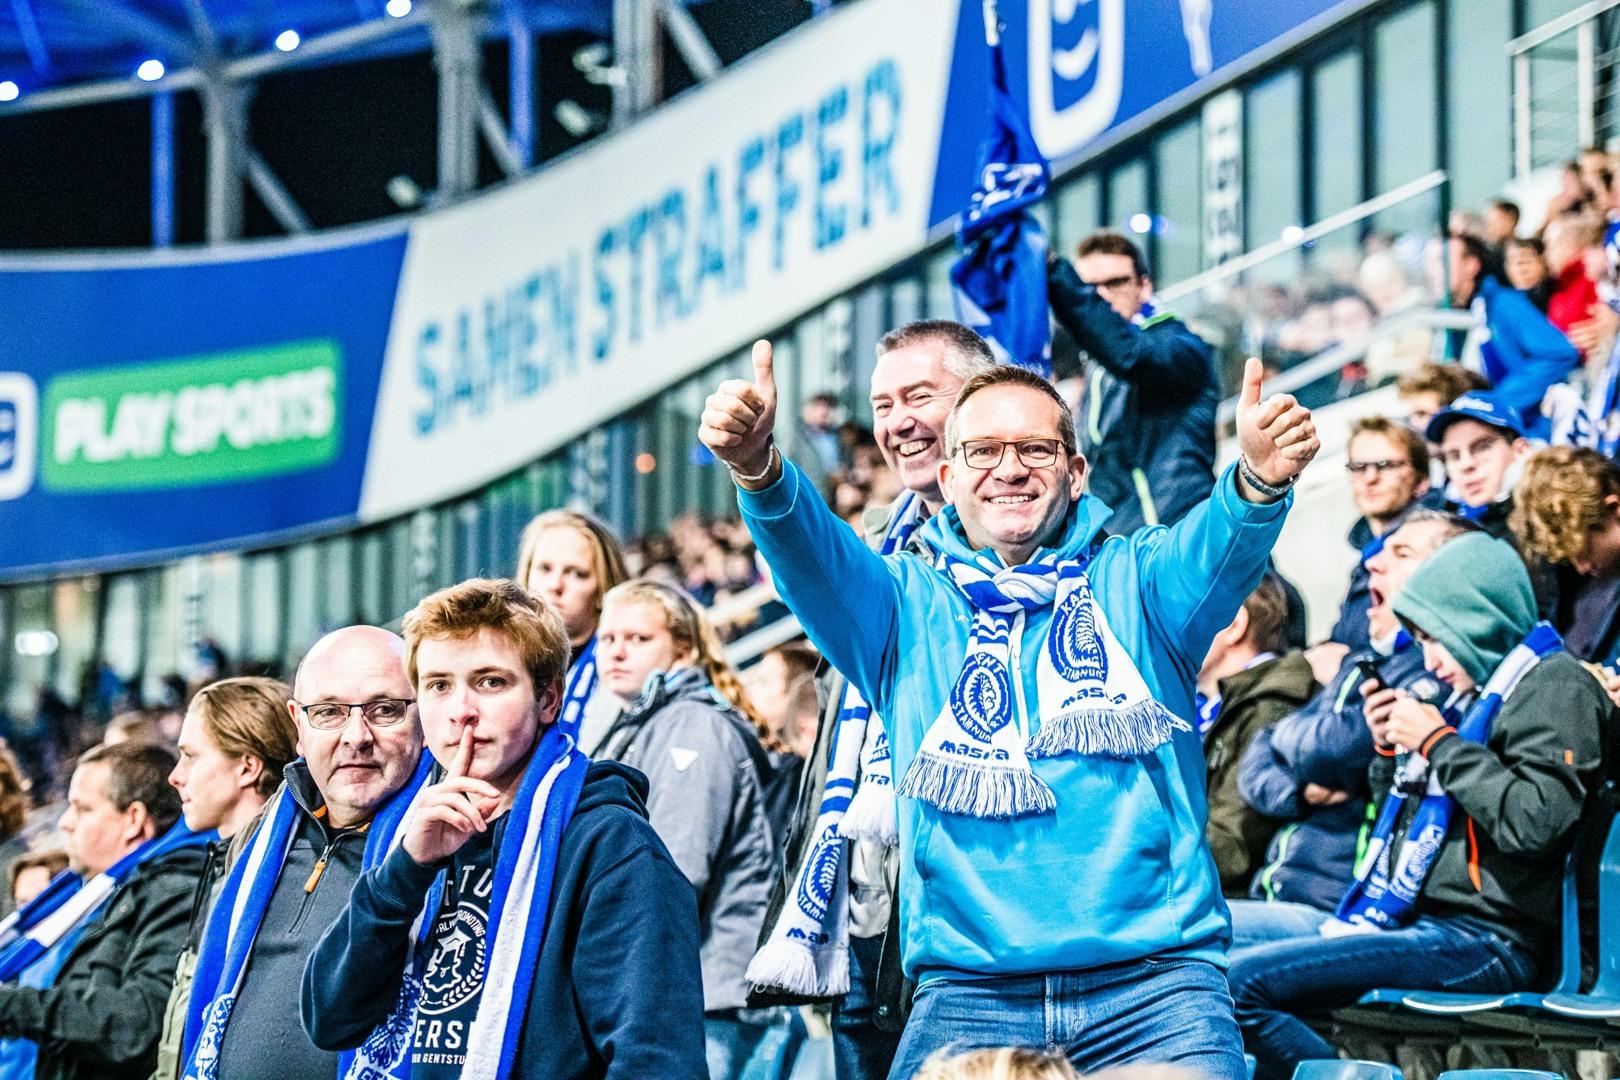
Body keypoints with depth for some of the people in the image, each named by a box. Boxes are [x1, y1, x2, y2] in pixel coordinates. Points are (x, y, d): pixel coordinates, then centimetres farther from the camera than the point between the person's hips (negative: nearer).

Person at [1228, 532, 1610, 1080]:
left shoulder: (1554, 686, -5)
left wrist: (1438, 743, -11)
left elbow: (1534, 823, -21)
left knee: (1242, 982, -22)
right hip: (1426, 924, 11)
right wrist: (1396, 749, 14)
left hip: (1484, 941, -11)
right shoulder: (1487, 689, 24)